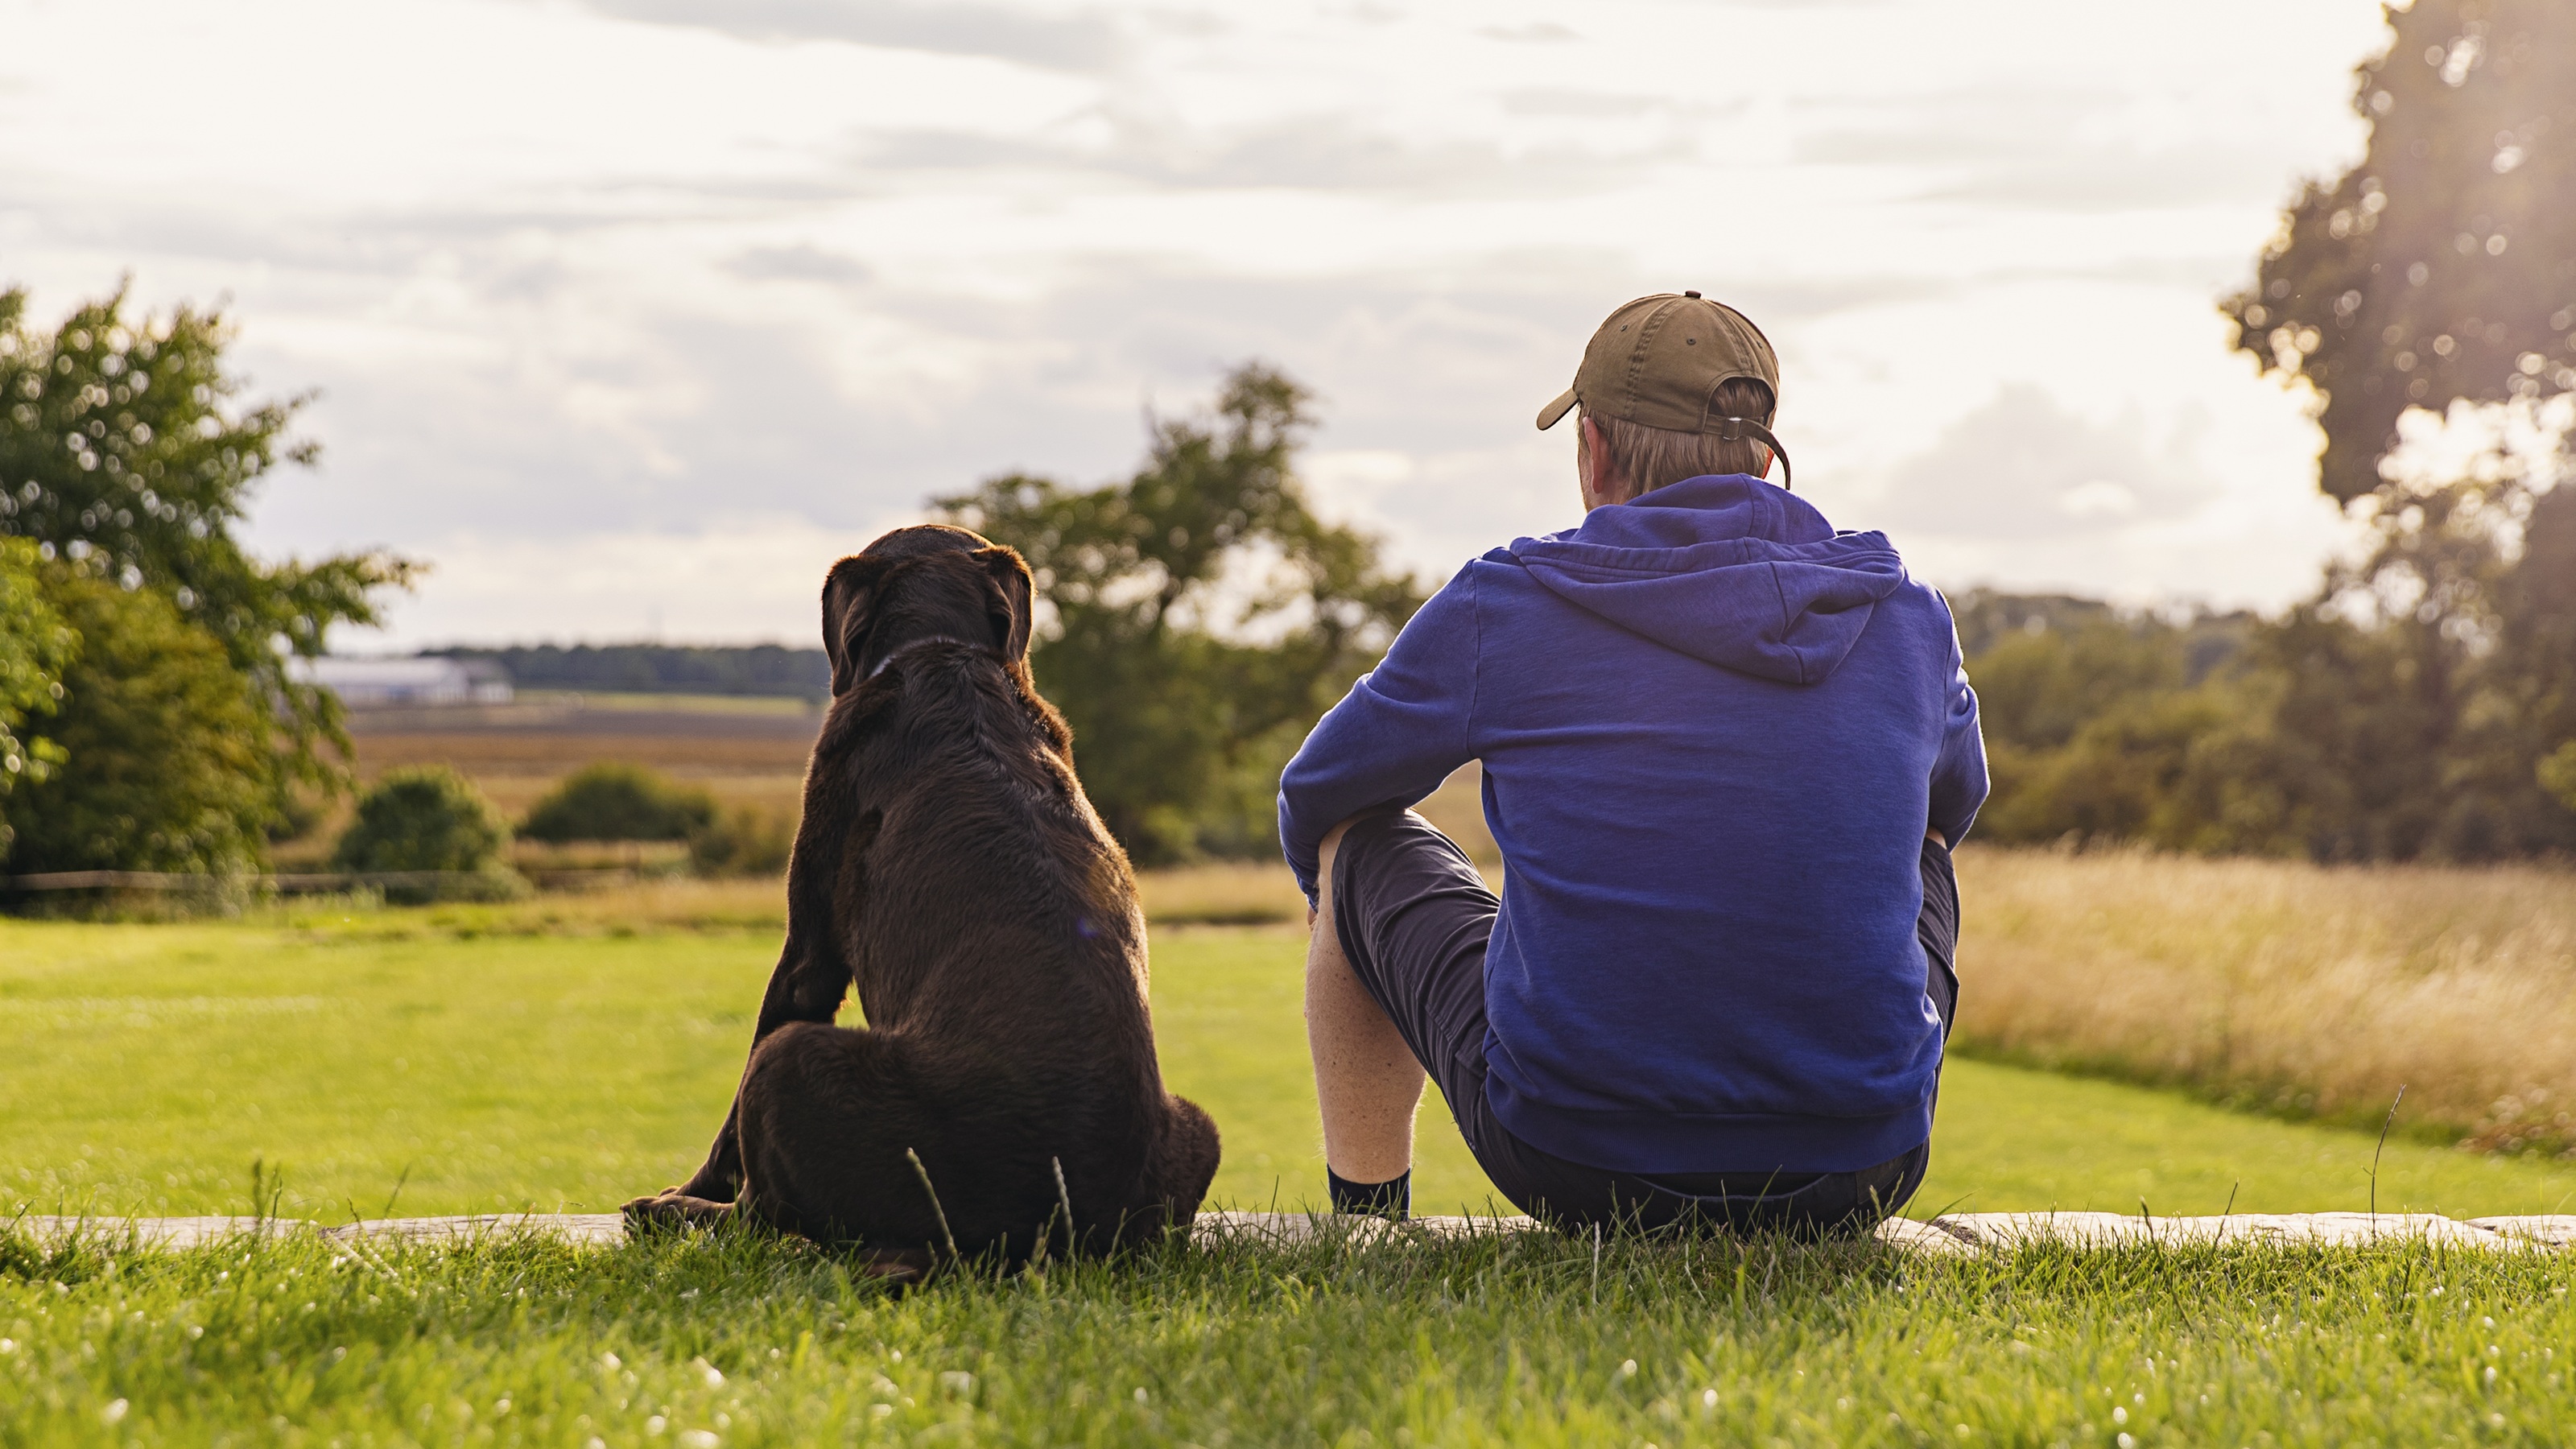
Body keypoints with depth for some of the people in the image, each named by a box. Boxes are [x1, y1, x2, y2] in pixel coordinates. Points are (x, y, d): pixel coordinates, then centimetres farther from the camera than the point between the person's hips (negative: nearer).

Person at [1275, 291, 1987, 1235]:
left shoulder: (1500, 607, -5)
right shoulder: (1908, 619, 3)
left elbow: (1317, 795, 14)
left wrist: (1333, 885, 38)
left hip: (1572, 1159, -2)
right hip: (1858, 1176, 2)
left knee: (1362, 838, 23)